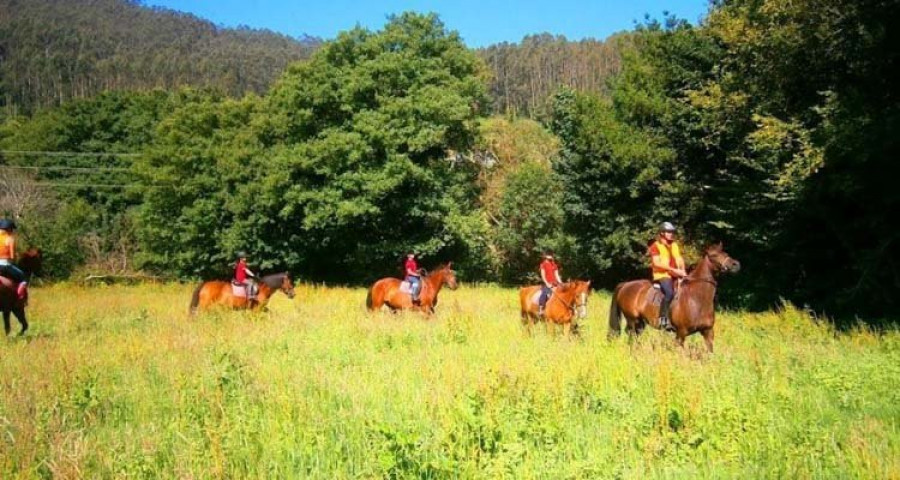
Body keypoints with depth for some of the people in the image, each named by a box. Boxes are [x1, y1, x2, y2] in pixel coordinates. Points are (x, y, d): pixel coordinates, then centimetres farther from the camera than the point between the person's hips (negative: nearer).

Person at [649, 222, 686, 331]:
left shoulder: (675, 245, 20)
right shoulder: (656, 246, -1)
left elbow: (680, 259, 15)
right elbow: (656, 263, -12)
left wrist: (683, 271, -6)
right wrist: (673, 269, -18)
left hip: (676, 276, 7)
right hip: (661, 275, -7)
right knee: (669, 292, -32)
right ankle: (664, 319, -27)